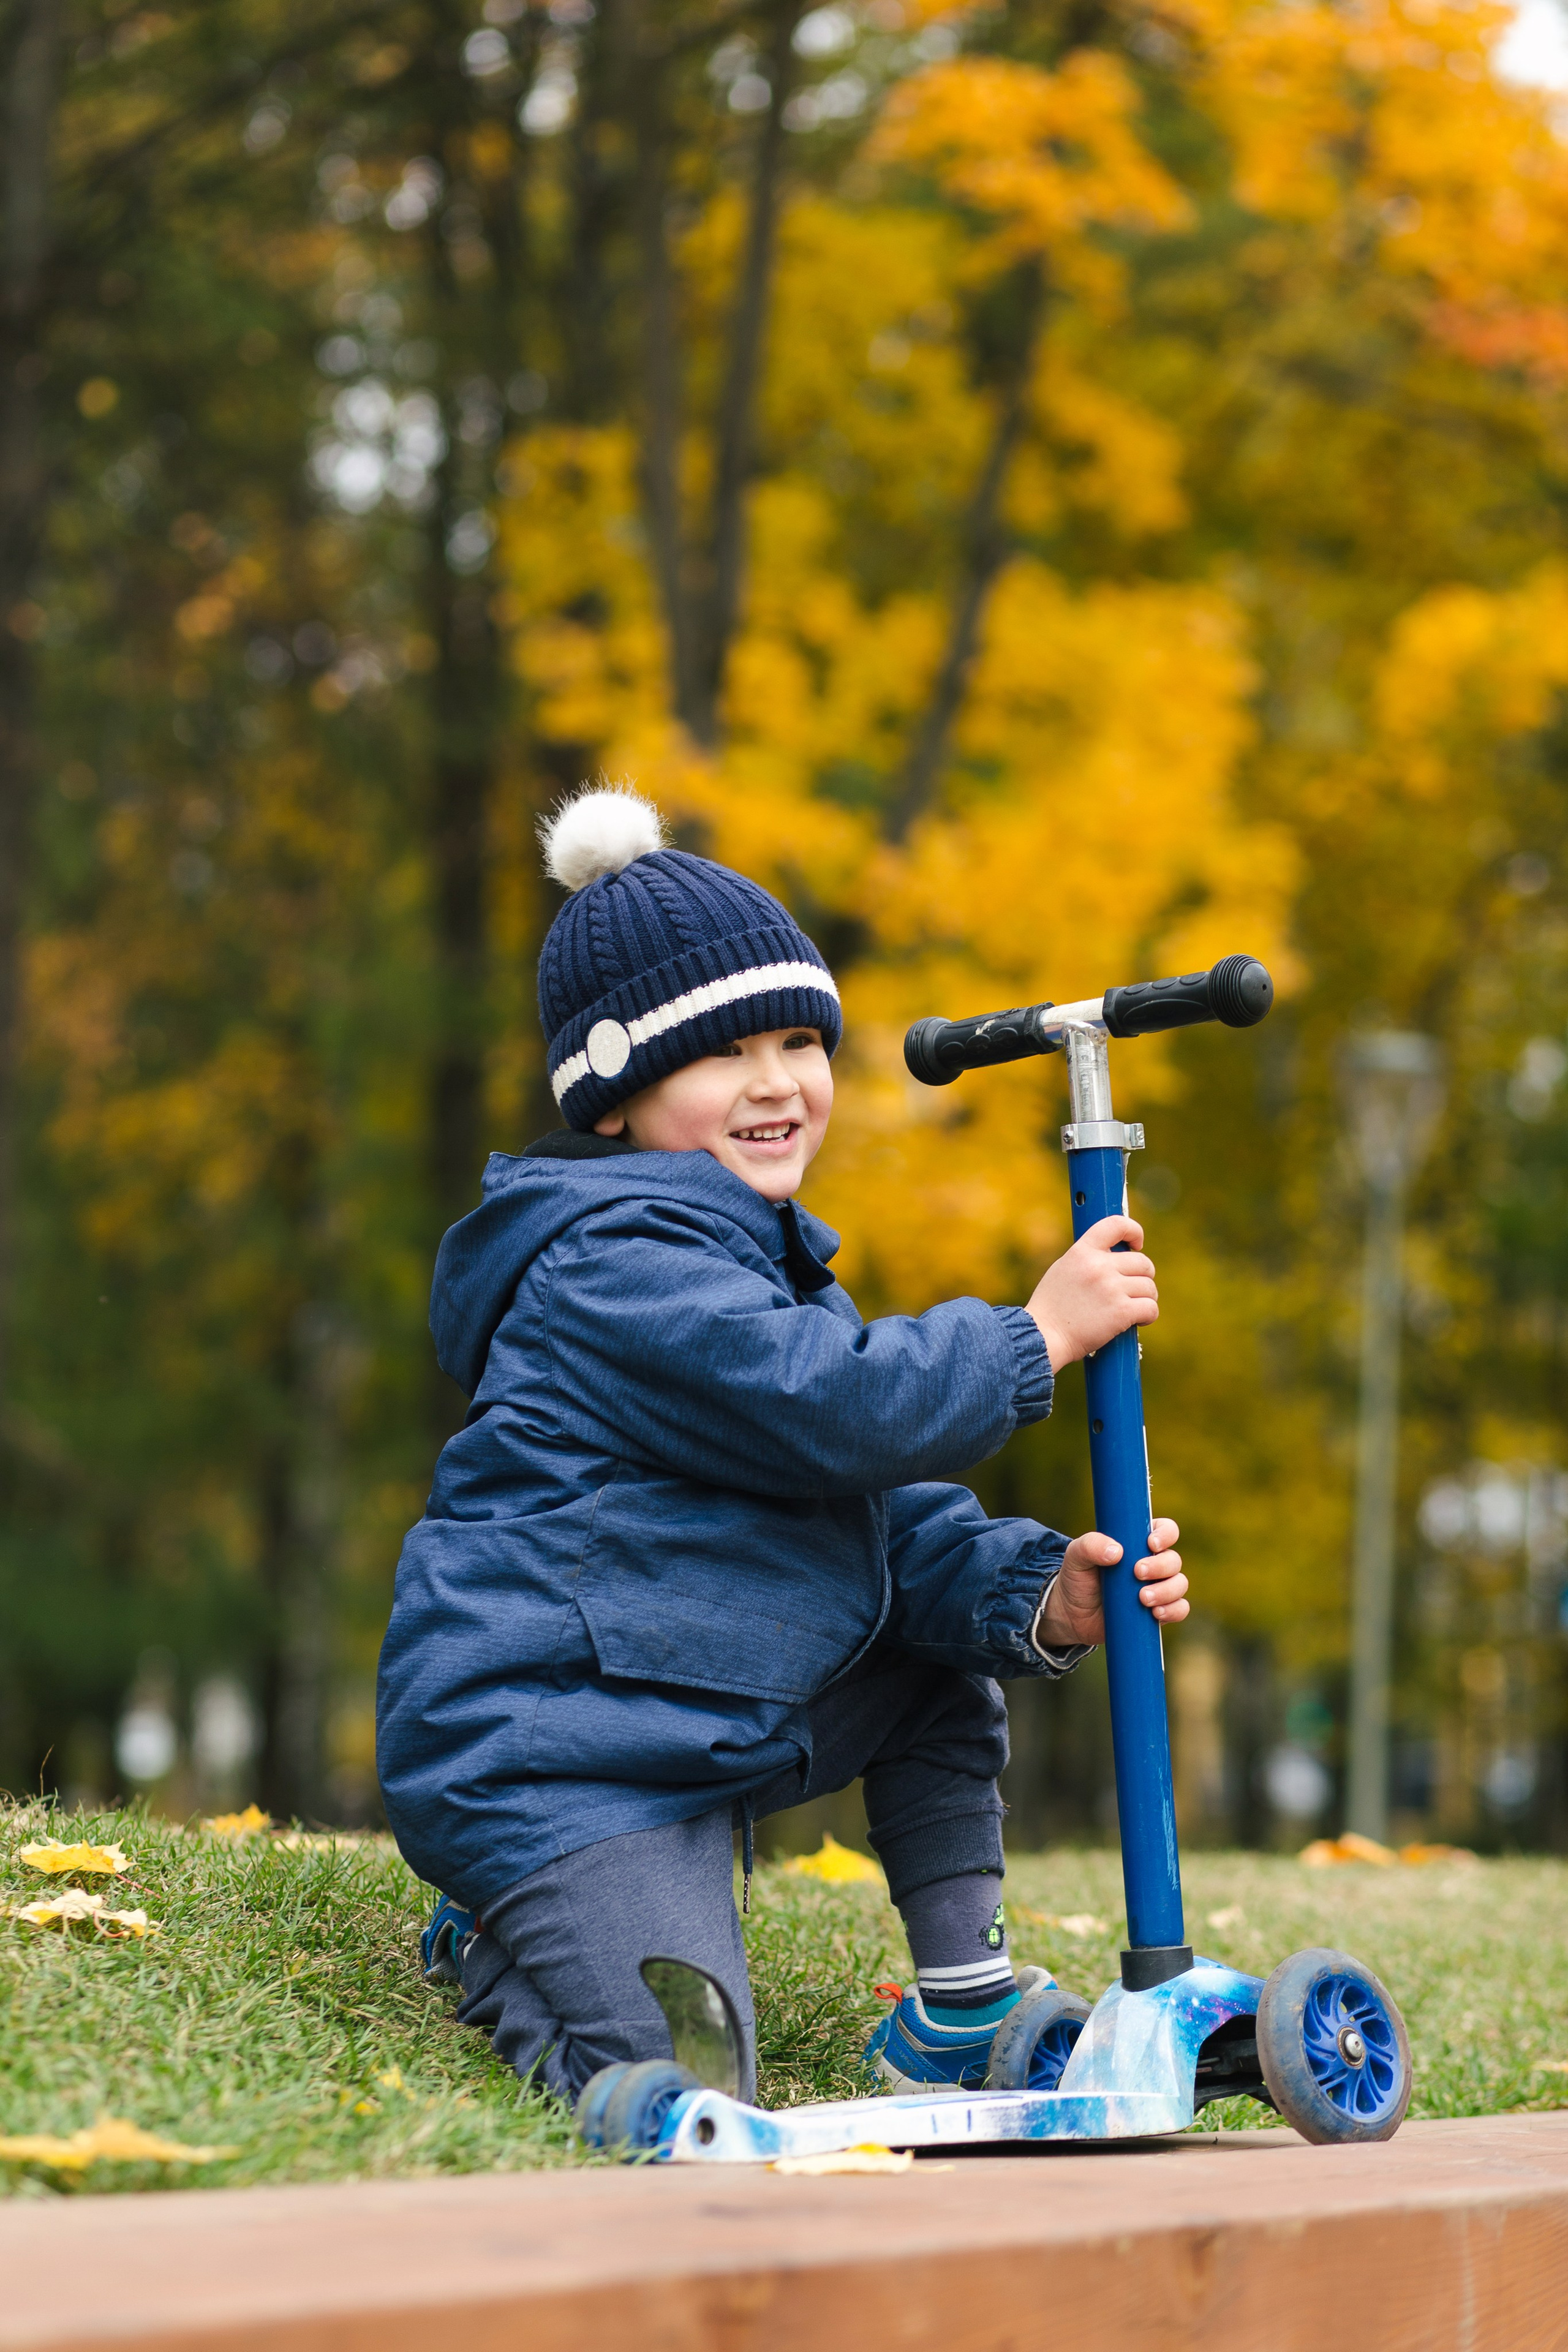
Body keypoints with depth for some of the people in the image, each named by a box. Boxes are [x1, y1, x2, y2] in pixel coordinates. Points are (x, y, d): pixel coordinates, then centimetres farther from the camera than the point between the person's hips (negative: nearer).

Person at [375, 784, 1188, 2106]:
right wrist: (1038, 1334, -15)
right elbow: (835, 1411, -26)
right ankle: (496, 1943, 10)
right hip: (550, 1758, -10)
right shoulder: (615, 1257, -14)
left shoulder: (761, 1260, 18)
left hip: (722, 1726, 10)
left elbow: (898, 1521, 10)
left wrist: (1038, 1599, -9)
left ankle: (963, 2013, 15)